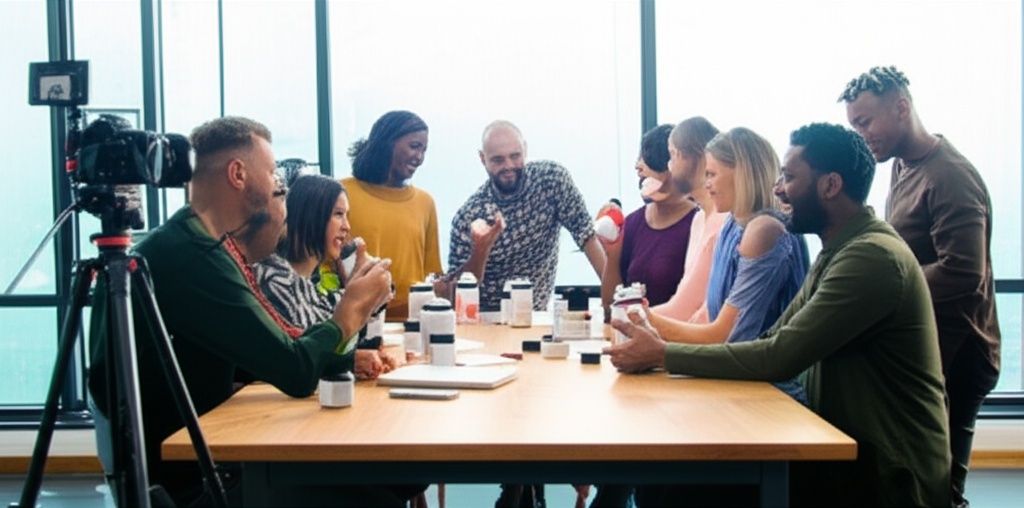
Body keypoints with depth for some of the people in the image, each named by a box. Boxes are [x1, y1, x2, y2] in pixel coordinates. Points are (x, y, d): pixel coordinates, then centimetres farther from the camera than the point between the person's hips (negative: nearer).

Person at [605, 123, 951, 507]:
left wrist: (663, 354, -17)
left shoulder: (873, 256, -20)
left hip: (887, 475, -8)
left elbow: (779, 358, -23)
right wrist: (661, 349, -6)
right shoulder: (837, 252, 12)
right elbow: (774, 344, 7)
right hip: (848, 449, 8)